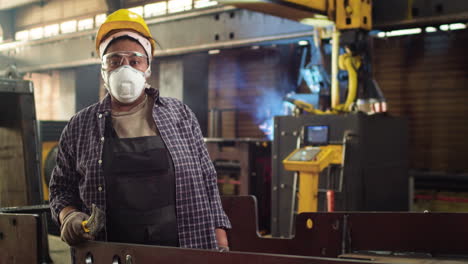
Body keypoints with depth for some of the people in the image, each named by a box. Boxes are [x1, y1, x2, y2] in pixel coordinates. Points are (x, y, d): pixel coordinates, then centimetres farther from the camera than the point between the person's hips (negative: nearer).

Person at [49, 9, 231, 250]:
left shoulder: (180, 114, 4)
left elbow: (206, 181, 4)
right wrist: (69, 216, -9)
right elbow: (61, 187, 12)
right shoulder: (79, 127, 5)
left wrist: (221, 243, -1)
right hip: (111, 255, 1)